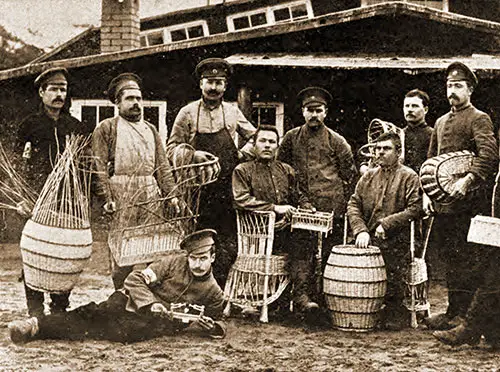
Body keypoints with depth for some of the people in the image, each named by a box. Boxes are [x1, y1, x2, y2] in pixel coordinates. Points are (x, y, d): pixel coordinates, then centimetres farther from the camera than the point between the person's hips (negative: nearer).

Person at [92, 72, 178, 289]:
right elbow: (99, 166, -3)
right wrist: (107, 197, -13)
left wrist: (170, 194, 6)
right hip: (122, 195, -5)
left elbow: (163, 166, 18)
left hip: (151, 194, 5)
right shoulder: (106, 128, 6)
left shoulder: (150, 130, 22)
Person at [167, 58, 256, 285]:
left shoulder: (232, 112, 10)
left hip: (228, 189, 2)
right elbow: (172, 147, 4)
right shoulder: (188, 113, 4)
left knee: (227, 243, -3)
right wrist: (194, 155, -13)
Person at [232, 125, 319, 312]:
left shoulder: (286, 171, 23)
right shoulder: (243, 170, 7)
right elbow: (241, 200, -8)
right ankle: (301, 294, -28)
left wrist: (307, 209, 5)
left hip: (286, 228, 4)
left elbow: (298, 197, 30)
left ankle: (302, 294, -34)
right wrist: (274, 208, -16)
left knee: (302, 234, -31)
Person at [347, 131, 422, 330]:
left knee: (392, 286, -6)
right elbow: (353, 204, 11)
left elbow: (415, 209, -10)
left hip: (395, 244, -4)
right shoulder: (368, 176, 16)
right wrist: (360, 230, -6)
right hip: (368, 241, 4)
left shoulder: (409, 177, 1)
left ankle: (395, 315, 14)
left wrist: (387, 224, -15)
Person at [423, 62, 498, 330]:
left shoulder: (478, 119, -3)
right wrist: (427, 192, 10)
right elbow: (431, 160, 22)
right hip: (443, 202, 7)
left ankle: (465, 317, -1)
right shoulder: (441, 122, 20)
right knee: (449, 257, 12)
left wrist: (468, 179, -30)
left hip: (468, 202, -7)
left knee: (468, 260, -4)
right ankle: (454, 311, 21)